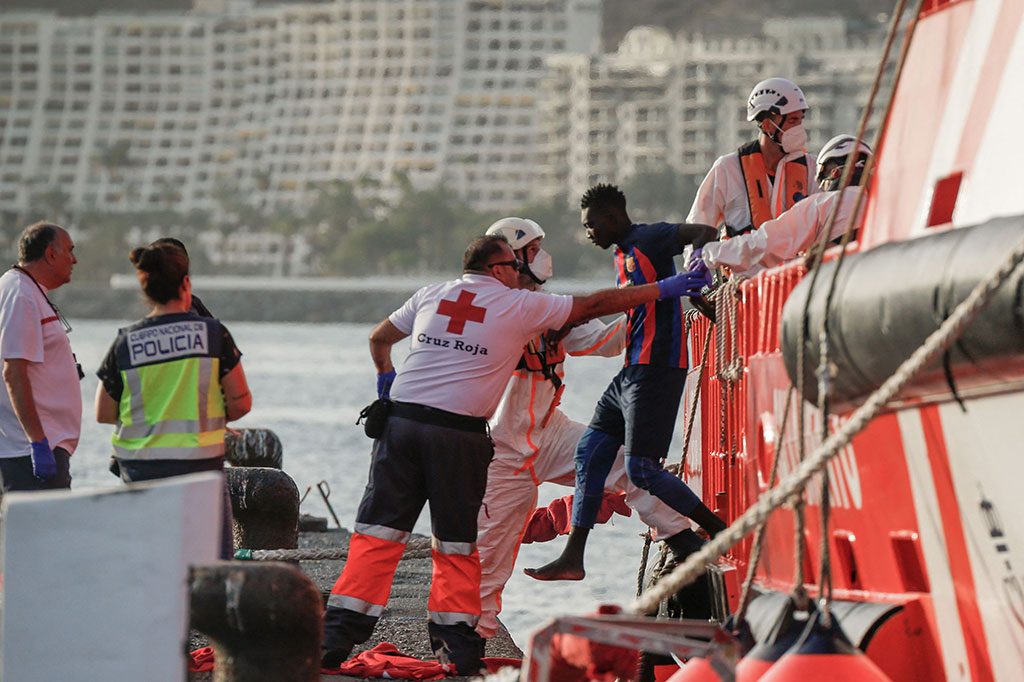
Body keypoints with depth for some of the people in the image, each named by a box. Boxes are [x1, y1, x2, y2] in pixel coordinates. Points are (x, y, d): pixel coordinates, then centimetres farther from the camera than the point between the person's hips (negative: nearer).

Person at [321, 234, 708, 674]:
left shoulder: (431, 295, 15)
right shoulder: (521, 306, 5)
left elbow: (380, 338, 28)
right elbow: (594, 305, 11)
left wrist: (386, 380, 45)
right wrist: (663, 289, 19)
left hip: (401, 422, 3)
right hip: (459, 434, -3)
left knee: (377, 534, 1)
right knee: (456, 543, 8)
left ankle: (336, 637, -6)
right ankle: (457, 645, 9)